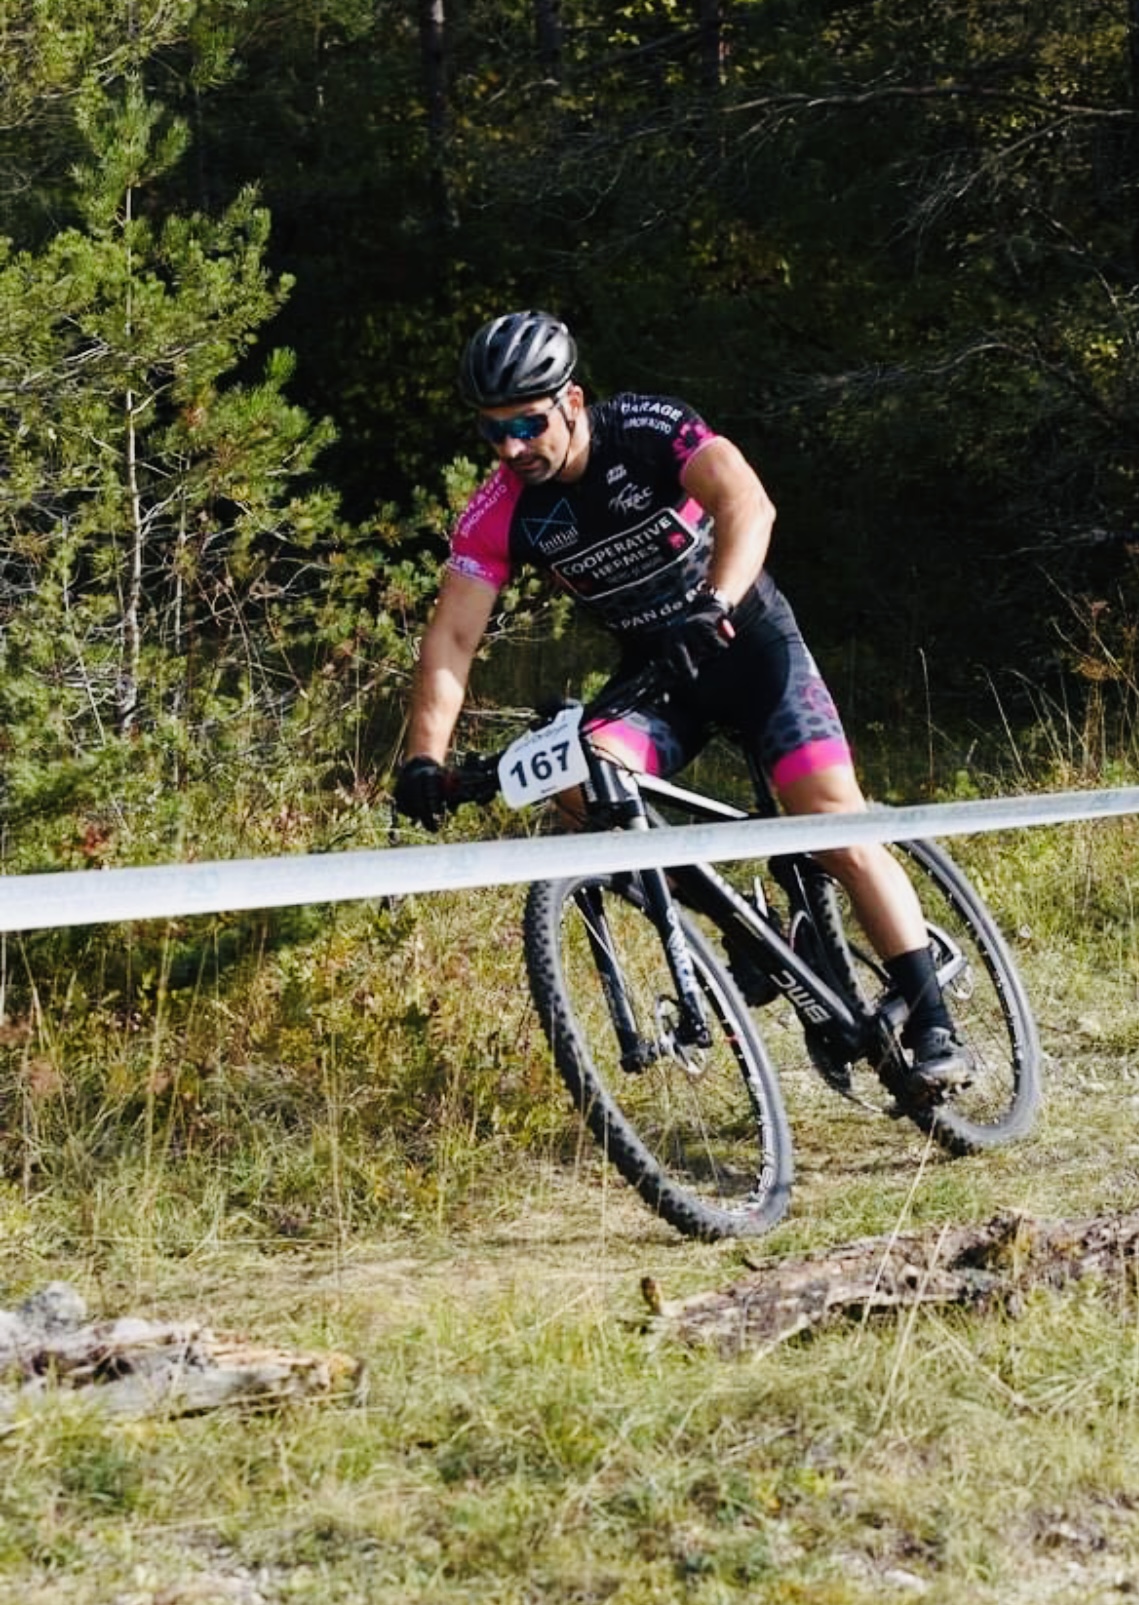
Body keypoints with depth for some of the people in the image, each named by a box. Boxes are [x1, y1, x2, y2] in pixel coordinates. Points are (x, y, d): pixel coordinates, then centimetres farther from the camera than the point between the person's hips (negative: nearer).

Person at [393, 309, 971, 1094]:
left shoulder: (649, 431, -22)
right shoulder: (501, 511, -12)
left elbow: (748, 505, -38)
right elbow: (452, 636, -15)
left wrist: (714, 604, -54)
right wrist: (424, 758, -28)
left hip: (748, 641, -3)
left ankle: (935, 1027, -7)